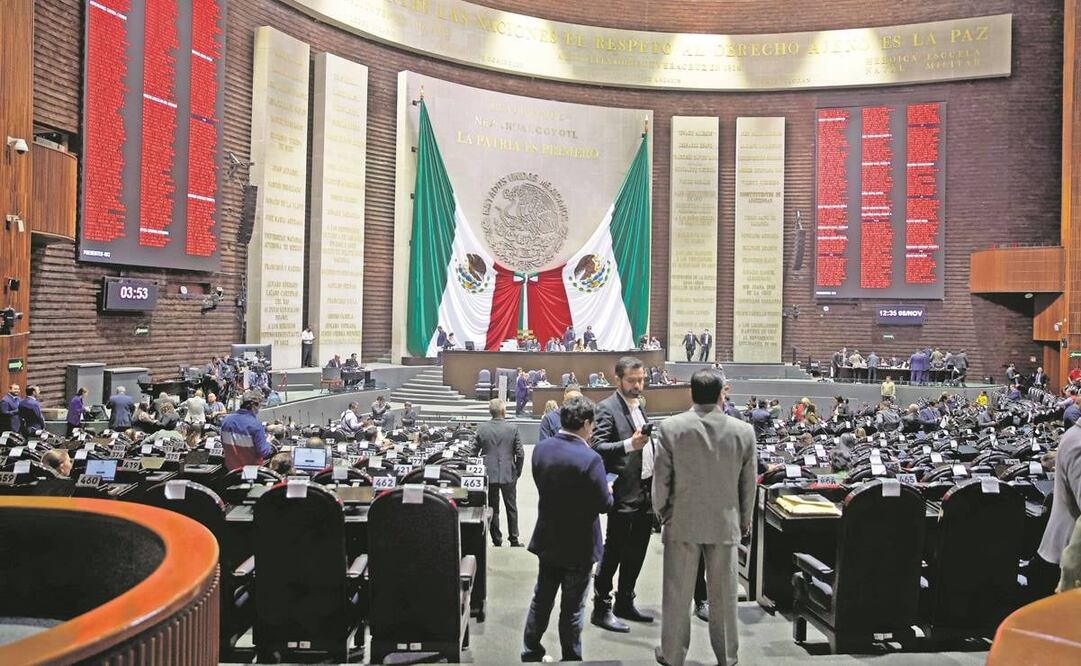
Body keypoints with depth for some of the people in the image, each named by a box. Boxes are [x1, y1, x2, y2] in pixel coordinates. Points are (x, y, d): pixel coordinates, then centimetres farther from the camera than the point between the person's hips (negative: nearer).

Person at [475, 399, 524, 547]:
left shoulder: (481, 428, -5)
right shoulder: (512, 428, -9)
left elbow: (474, 451, 1)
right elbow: (520, 453, -7)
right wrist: (517, 472, 7)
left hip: (489, 474, 1)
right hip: (509, 474, -1)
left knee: (493, 509, 11)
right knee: (511, 508, 12)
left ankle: (497, 540, 14)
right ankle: (514, 540, 15)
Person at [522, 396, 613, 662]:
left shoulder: (541, 448, -6)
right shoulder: (590, 459, -25)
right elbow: (604, 504, -17)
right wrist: (608, 490, 3)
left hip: (547, 540, 6)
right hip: (578, 546, -6)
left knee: (541, 600, 21)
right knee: (572, 609, 9)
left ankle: (530, 652, 34)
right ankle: (571, 657, 23)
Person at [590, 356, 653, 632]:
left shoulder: (640, 407, 16)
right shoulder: (607, 408, -10)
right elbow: (598, 447, -21)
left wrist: (656, 486, 20)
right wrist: (629, 444, -33)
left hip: (646, 493, 8)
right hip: (624, 493, -8)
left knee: (636, 553, 14)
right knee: (613, 553, -1)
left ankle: (625, 603, 27)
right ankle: (601, 608, 9)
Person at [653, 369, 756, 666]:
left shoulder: (670, 427, -14)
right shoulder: (744, 431, -8)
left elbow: (661, 477, -7)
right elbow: (748, 483, 0)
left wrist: (661, 511, 10)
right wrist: (744, 520, 14)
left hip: (682, 522, -1)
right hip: (725, 523, 1)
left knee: (677, 594, 11)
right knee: (724, 594, 15)